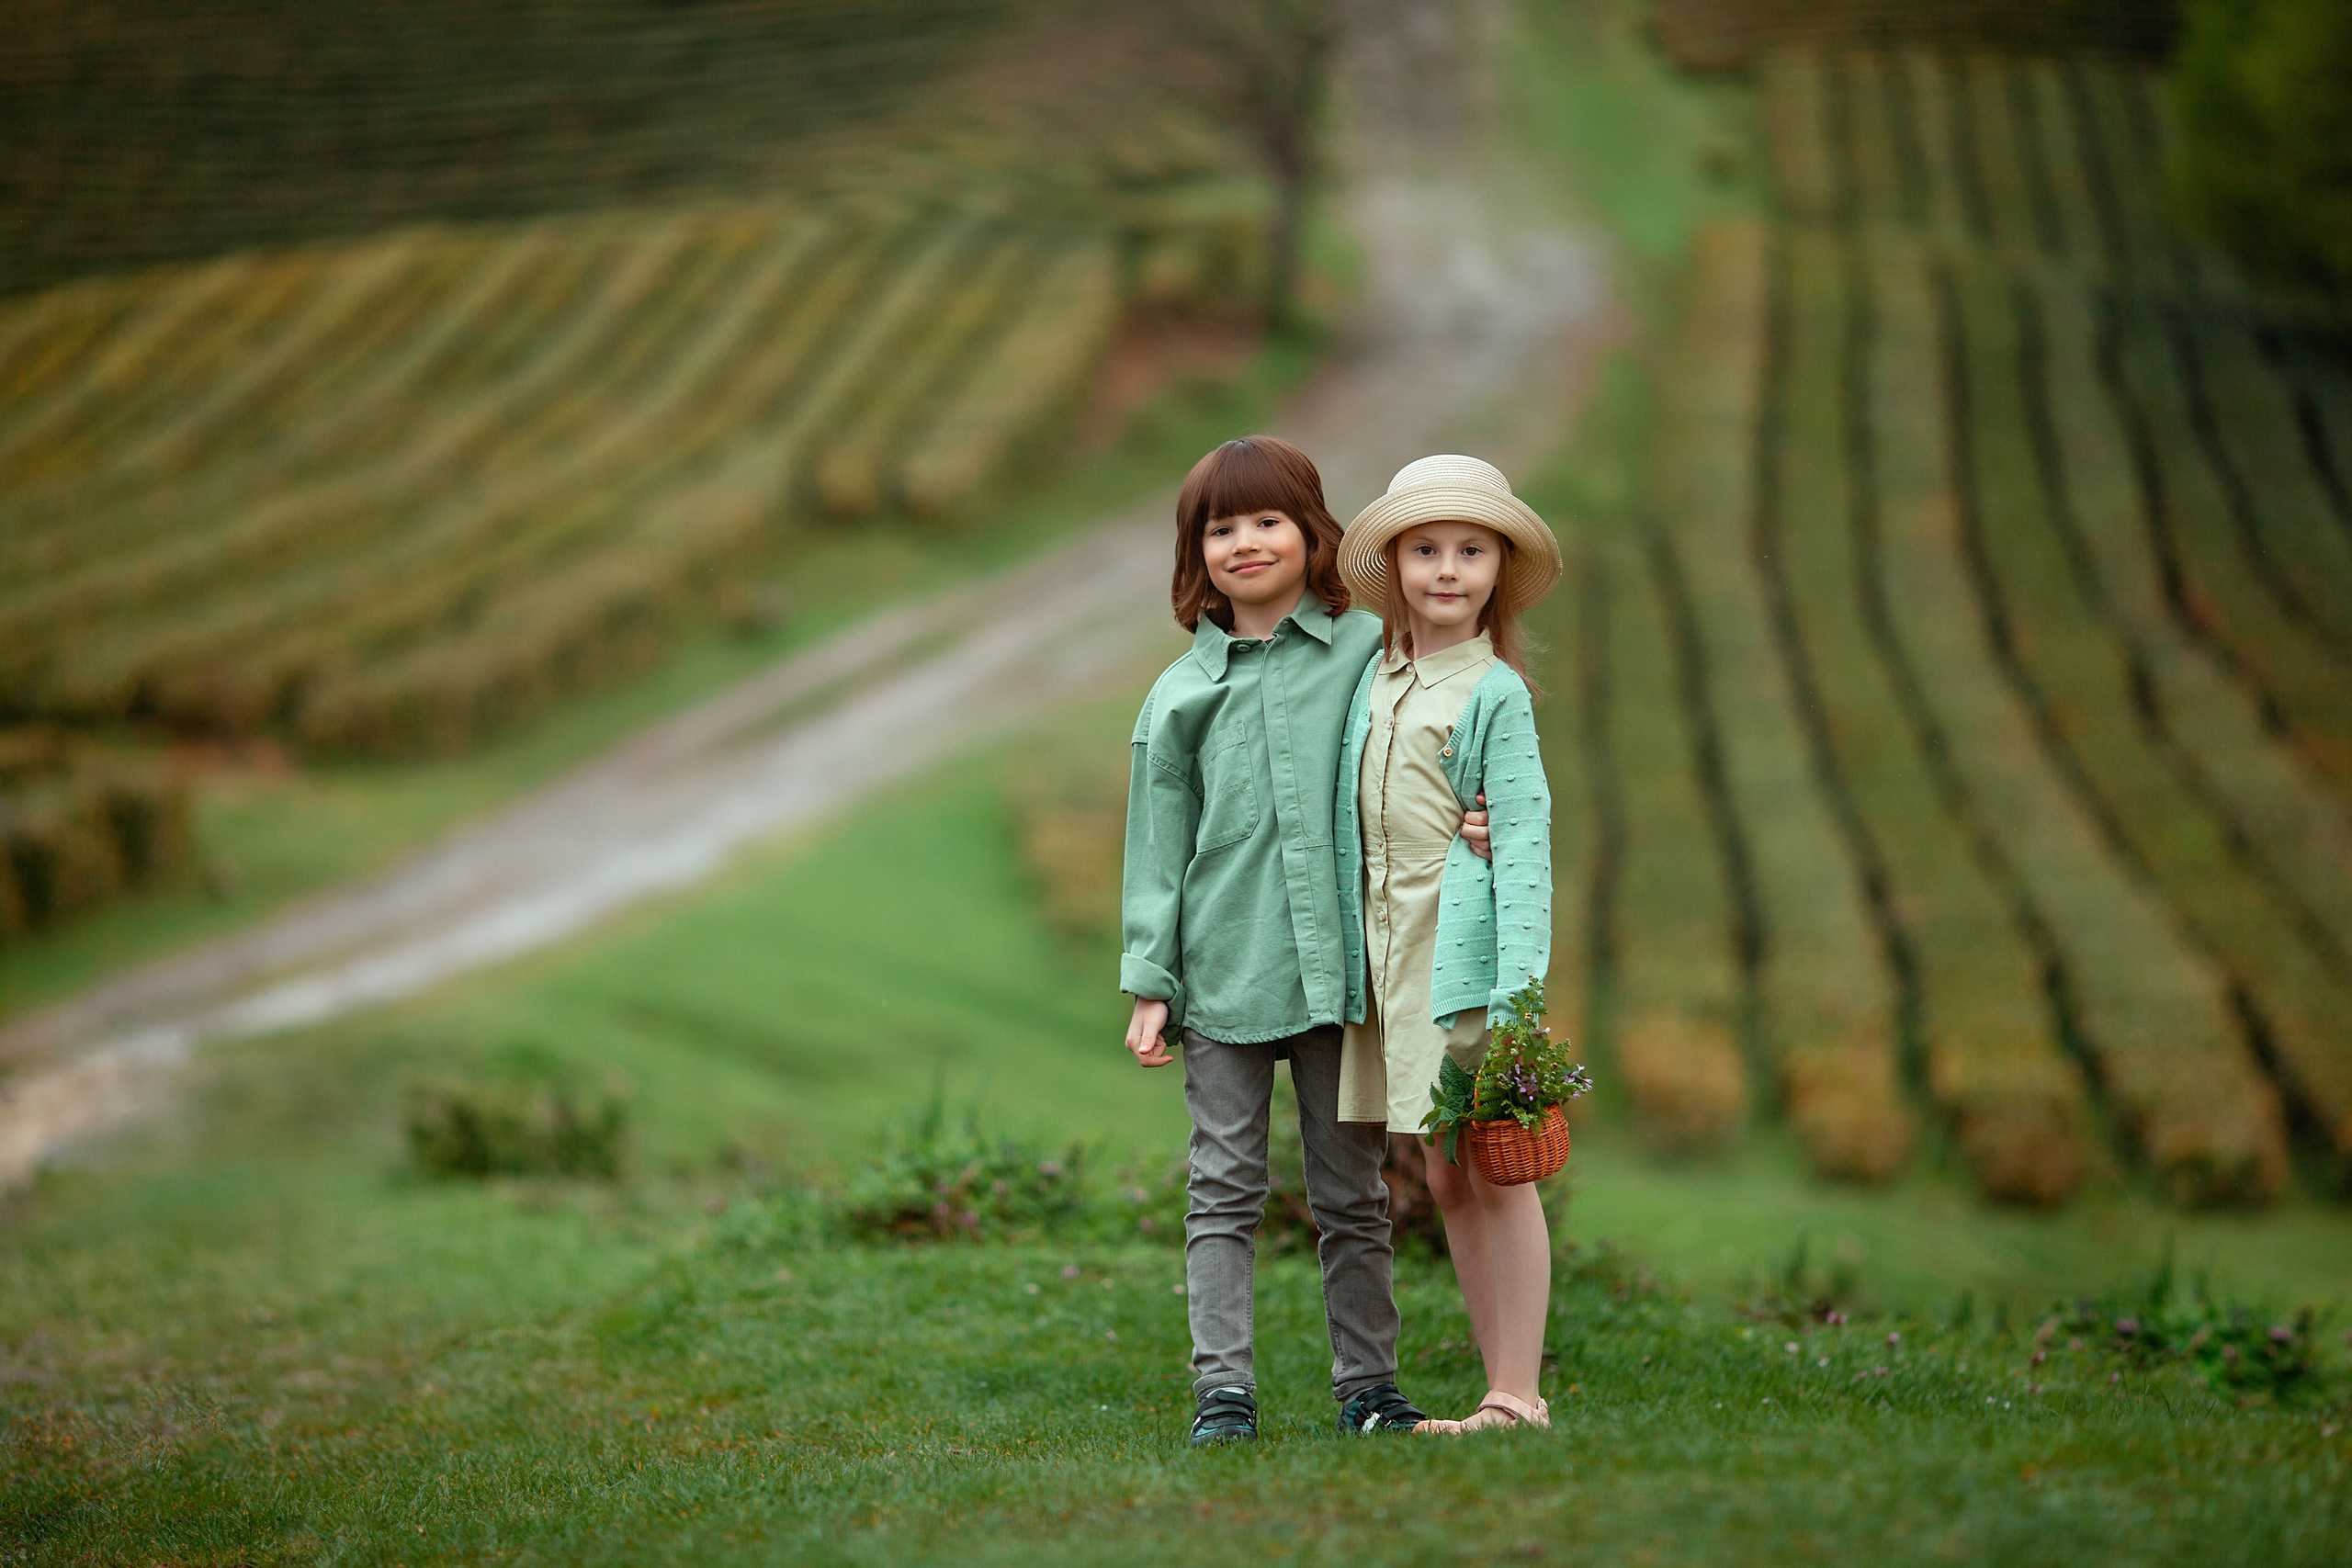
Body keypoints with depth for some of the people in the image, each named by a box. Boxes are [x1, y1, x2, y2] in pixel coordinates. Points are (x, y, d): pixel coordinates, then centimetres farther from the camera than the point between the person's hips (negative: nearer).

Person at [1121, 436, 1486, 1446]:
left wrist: (1465, 826, -10)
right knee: (1225, 1191, 1)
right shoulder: (1179, 696, 7)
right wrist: (1149, 982, 3)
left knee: (1353, 1192, 8)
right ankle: (1223, 1390, 4)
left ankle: (1367, 1383, 16)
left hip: (1341, 969, 0)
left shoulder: (1370, 652, 4)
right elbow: (1158, 847, 8)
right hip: (1223, 974, 0)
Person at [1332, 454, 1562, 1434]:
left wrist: (1518, 987, -18)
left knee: (1498, 1172, -2)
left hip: (1467, 948, -7)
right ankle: (1504, 1392, 16)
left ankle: (1518, 1396, 2)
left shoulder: (1496, 693, -5)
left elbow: (1522, 838, -10)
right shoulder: (1371, 681, 12)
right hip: (1389, 950, 7)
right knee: (1445, 1180, 9)